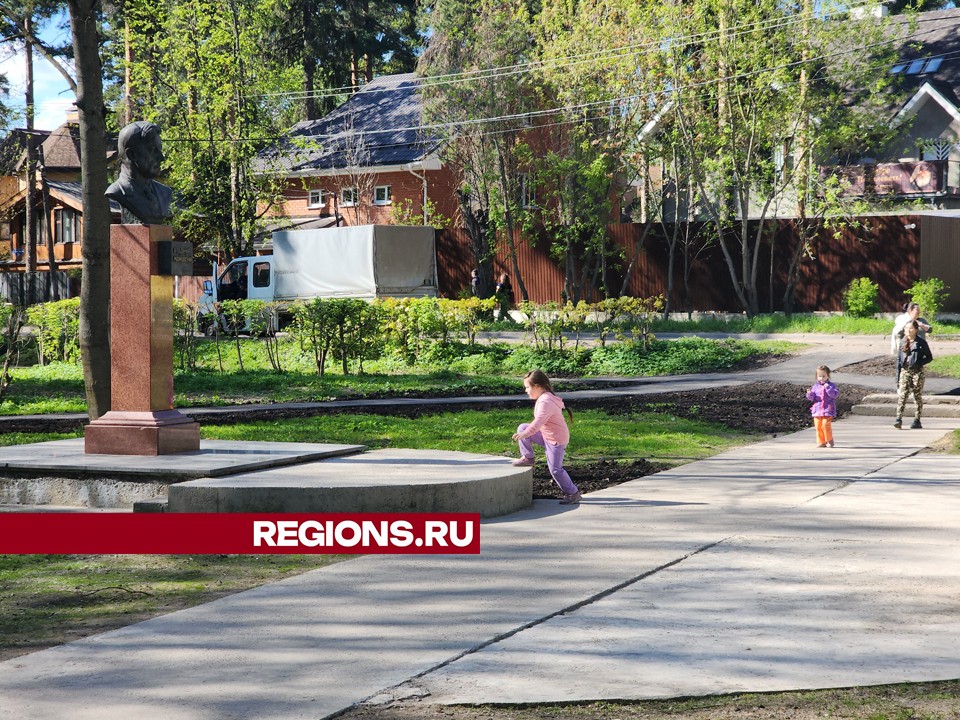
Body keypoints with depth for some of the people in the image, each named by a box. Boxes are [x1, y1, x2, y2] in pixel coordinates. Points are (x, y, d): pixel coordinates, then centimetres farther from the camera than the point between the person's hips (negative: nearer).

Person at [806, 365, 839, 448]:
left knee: (826, 425, -14)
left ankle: (829, 441, 3)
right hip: (817, 410, 4)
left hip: (828, 410, -4)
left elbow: (835, 394, -14)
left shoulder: (831, 386, 1)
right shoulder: (815, 386, 11)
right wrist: (810, 394, -11)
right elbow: (812, 398, 11)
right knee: (818, 426, 3)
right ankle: (821, 442, 12)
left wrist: (828, 388, -24)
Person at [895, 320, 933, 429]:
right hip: (905, 371, 3)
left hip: (917, 372, -3)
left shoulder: (921, 343, -2)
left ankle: (917, 421, 11)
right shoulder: (903, 342, 9)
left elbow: (929, 357, 2)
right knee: (902, 394, -11)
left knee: (918, 396, 4)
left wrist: (919, 363, -15)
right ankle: (899, 418, -17)